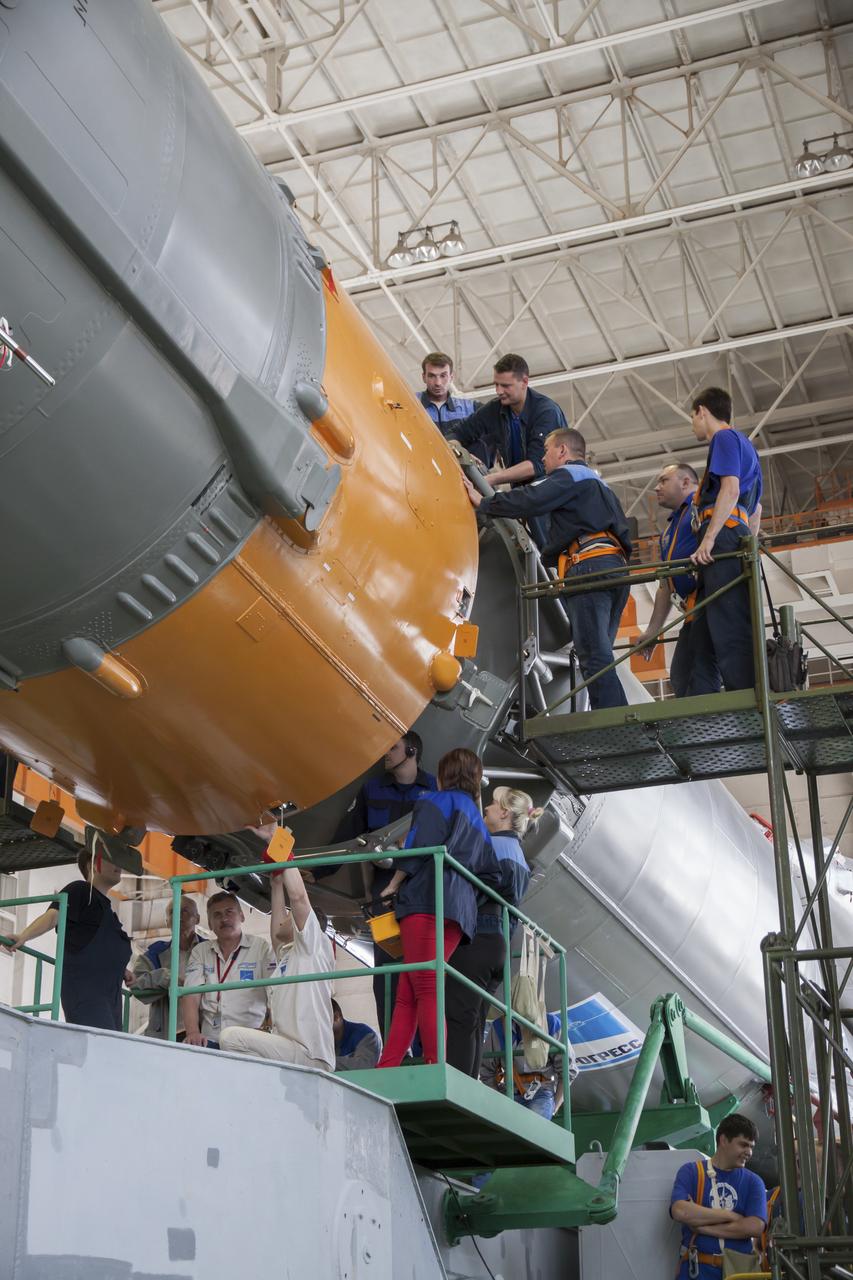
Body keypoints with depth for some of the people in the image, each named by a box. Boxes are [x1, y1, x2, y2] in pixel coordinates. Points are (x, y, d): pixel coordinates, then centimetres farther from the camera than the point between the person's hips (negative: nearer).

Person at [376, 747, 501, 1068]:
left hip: (427, 901, -7)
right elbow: (491, 875, 24)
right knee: (407, 995, 1)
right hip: (459, 913, 7)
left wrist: (394, 885, 1)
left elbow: (419, 846, -7)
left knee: (425, 991, -16)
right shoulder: (476, 820, 31)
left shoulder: (437, 801, 9)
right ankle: (385, 1071, -7)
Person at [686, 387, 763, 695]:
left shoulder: (725, 438, 2)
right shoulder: (744, 446, 32)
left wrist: (708, 540, -19)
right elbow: (756, 509, 32)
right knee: (702, 640, 6)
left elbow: (730, 489, -14)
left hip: (724, 539, -10)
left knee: (730, 634, -19)